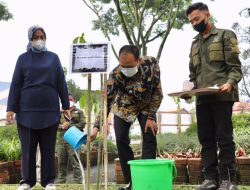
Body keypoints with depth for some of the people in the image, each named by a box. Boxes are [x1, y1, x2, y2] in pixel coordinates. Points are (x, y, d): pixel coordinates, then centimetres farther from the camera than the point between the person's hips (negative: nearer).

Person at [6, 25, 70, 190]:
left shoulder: (53, 57, 7)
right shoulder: (23, 58, 5)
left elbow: (61, 83, 8)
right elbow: (15, 84, 2)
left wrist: (66, 106, 5)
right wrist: (11, 108, -5)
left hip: (50, 111, 0)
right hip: (27, 111, 0)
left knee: (48, 148, 6)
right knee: (28, 148, 5)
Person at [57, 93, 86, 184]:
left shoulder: (79, 112, 8)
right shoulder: (60, 112, 17)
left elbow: (82, 124, -2)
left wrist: (69, 126, -9)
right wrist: (61, 126, -9)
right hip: (61, 140, 4)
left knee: (75, 162, -6)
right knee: (61, 162, 8)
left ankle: (78, 181, -3)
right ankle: (61, 181, 17)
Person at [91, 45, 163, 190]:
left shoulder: (151, 64, -30)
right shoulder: (115, 75, -33)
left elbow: (158, 92, -19)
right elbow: (106, 101, -28)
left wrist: (151, 117, -21)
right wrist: (97, 126, -38)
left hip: (146, 105, 1)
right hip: (123, 107, 0)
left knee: (150, 138, -11)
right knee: (121, 140, -9)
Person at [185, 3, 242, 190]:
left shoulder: (225, 35, 5)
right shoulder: (195, 43, 22)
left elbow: (235, 66, -4)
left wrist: (230, 83, -22)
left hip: (221, 95, -6)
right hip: (202, 98, 6)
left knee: (224, 138, -6)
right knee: (206, 139, 4)